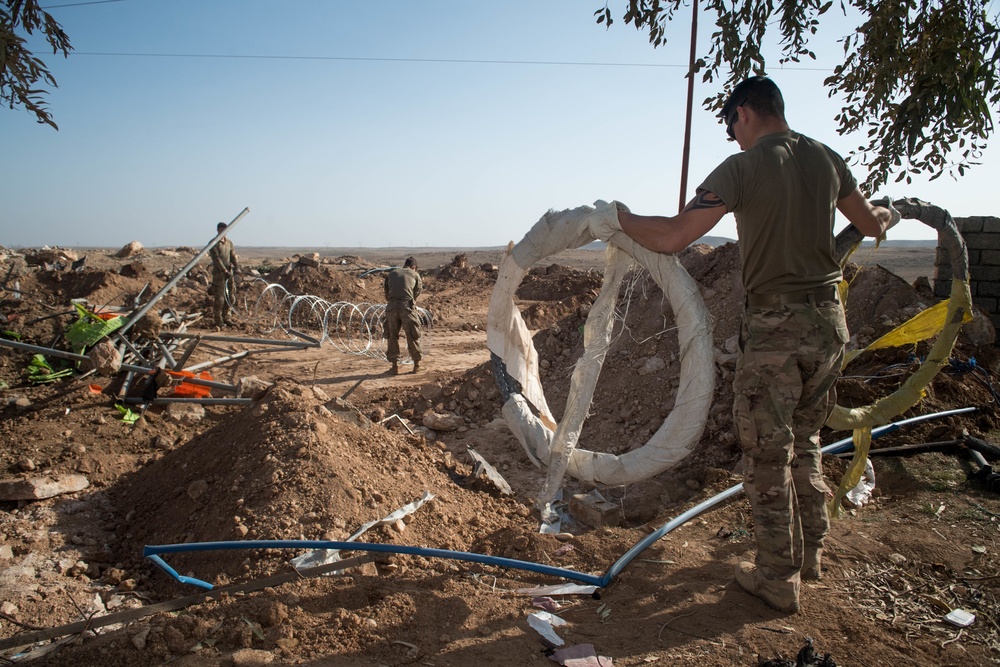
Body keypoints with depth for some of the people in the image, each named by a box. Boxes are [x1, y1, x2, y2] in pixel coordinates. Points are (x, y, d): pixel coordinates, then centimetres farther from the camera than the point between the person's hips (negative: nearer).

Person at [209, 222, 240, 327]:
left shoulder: (229, 242, 14)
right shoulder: (214, 243, -4)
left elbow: (233, 256, 8)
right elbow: (217, 259, -12)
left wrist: (237, 267, -8)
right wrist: (225, 270, -20)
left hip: (229, 272, 6)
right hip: (219, 272, -6)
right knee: (219, 297, -5)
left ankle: (227, 317, 14)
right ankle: (218, 320, 0)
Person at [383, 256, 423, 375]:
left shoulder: (391, 273, 19)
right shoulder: (415, 275, 13)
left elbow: (386, 292, 18)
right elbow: (417, 293, 13)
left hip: (392, 306, 2)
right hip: (407, 306, -2)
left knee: (392, 336, 13)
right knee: (412, 336, 9)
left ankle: (395, 366, 14)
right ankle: (416, 365, 17)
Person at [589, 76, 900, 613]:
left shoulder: (742, 168, -12)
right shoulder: (826, 159, 7)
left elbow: (672, 236, -21)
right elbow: (871, 225, 21)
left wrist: (617, 217, -6)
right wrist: (890, 213, 44)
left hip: (774, 327, -6)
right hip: (828, 320, 7)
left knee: (767, 455, 5)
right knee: (805, 441, 22)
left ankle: (778, 578, 16)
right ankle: (811, 551, 35)